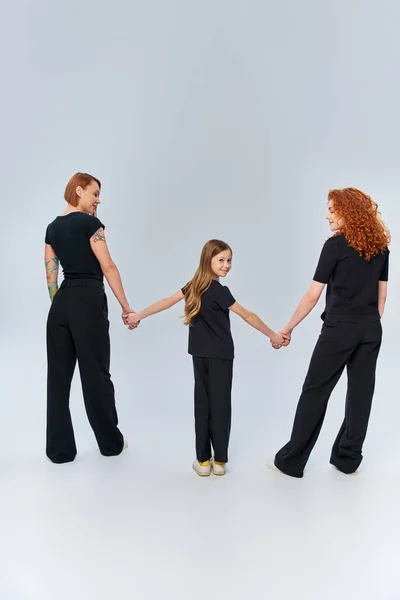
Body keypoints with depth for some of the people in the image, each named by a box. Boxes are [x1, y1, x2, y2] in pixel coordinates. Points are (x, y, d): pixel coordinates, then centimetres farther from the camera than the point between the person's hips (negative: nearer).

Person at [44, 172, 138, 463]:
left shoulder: (53, 228, 13)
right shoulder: (90, 223, -8)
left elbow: (51, 276, 12)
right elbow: (108, 267, -12)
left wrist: (59, 306, 18)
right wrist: (126, 307, -9)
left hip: (61, 303, 7)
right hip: (88, 302, -7)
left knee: (59, 376, 9)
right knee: (95, 374, 3)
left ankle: (59, 448, 18)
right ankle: (111, 443, 20)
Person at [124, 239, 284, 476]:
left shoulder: (195, 285, 3)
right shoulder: (219, 290, -18)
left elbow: (167, 302, 7)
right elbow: (248, 316, -15)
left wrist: (138, 315, 15)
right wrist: (273, 335, -7)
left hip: (200, 354, 6)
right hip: (220, 355, -6)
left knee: (202, 404, 10)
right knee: (220, 405, 4)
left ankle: (203, 461, 15)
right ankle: (219, 461, 13)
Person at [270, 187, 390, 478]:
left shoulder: (336, 245, -9)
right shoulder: (380, 246, 9)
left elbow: (313, 296, -11)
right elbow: (382, 294, 11)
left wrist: (288, 328, -4)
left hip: (340, 328, -6)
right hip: (371, 329, 6)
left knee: (315, 392, 2)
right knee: (361, 391, 12)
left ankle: (291, 460, 11)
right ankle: (348, 458, 24)